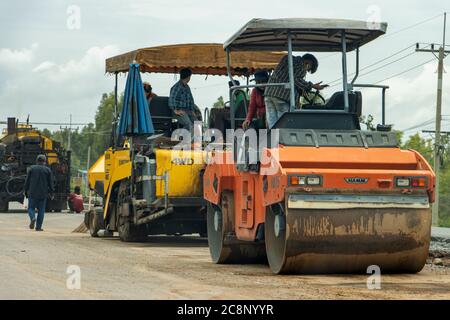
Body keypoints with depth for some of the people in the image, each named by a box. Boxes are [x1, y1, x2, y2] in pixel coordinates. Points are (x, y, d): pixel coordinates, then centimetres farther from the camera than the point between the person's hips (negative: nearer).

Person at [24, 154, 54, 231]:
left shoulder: (31, 168, 2)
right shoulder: (47, 170, 2)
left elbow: (27, 181, 3)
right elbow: (50, 182, 2)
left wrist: (26, 190, 10)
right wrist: (51, 192, 10)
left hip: (32, 193, 0)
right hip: (43, 193, 0)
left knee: (31, 208, 8)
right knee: (41, 210, 6)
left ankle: (33, 218, -22)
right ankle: (38, 226, 2)